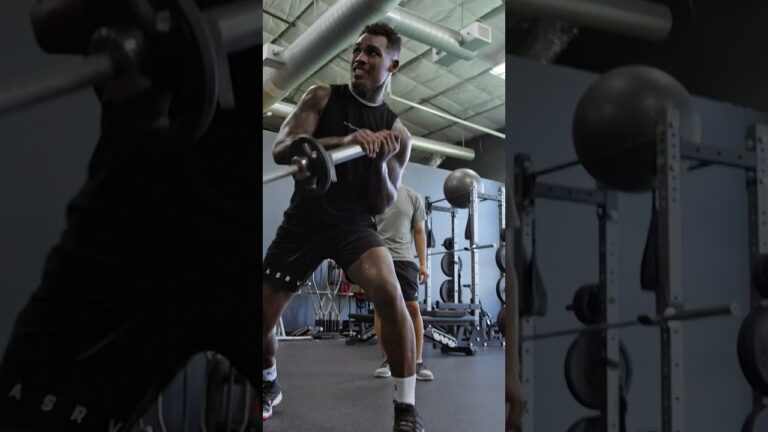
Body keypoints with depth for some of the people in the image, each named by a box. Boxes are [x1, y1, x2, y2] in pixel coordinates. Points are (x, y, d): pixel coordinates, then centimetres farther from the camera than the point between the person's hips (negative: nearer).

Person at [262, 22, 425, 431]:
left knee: (390, 294, -29)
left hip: (354, 222, -1)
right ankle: (269, 385, 39)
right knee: (264, 316, 6)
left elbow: (384, 205, 0)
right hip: (303, 219, 1)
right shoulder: (321, 97, -2)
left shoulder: (396, 132, 0)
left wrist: (380, 165, -20)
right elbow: (281, 149, -16)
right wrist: (345, 141, -31)